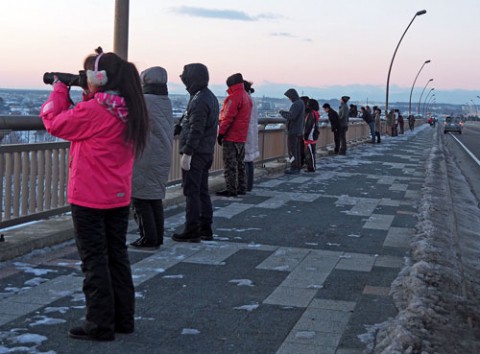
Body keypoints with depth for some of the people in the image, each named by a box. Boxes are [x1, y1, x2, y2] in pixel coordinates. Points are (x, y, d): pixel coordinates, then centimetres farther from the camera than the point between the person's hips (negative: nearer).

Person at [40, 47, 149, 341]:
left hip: (89, 199, -7)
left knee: (95, 261, 1)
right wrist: (89, 97, 6)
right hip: (120, 198, 7)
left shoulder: (93, 110, -20)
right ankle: (124, 319, 23)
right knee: (118, 256, 15)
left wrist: (60, 90, 3)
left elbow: (54, 123, -8)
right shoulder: (129, 110, 4)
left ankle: (100, 325, 7)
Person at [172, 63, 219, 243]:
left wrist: (187, 153, -21)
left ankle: (192, 231, -1)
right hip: (206, 152, 10)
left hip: (195, 153, -10)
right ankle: (205, 229, 20)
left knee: (192, 192, -4)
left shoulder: (199, 100, -17)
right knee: (202, 191, 14)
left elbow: (195, 130, -22)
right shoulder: (210, 97, 14)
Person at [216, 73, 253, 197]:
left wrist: (221, 133, -14)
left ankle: (231, 189, -5)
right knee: (240, 163, 15)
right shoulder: (247, 97, 15)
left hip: (231, 137, -9)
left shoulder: (234, 97, -15)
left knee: (230, 164, -5)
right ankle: (241, 188, 19)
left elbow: (228, 118, -19)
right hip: (242, 137, 9)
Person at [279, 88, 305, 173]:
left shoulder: (297, 104, -17)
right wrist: (286, 112, 12)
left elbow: (292, 116, -25)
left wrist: (283, 112, -11)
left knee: (292, 150, -7)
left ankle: (294, 168, -6)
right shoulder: (301, 103, 14)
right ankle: (297, 167, 16)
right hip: (299, 130, 10)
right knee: (297, 150, 12)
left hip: (293, 131, -10)